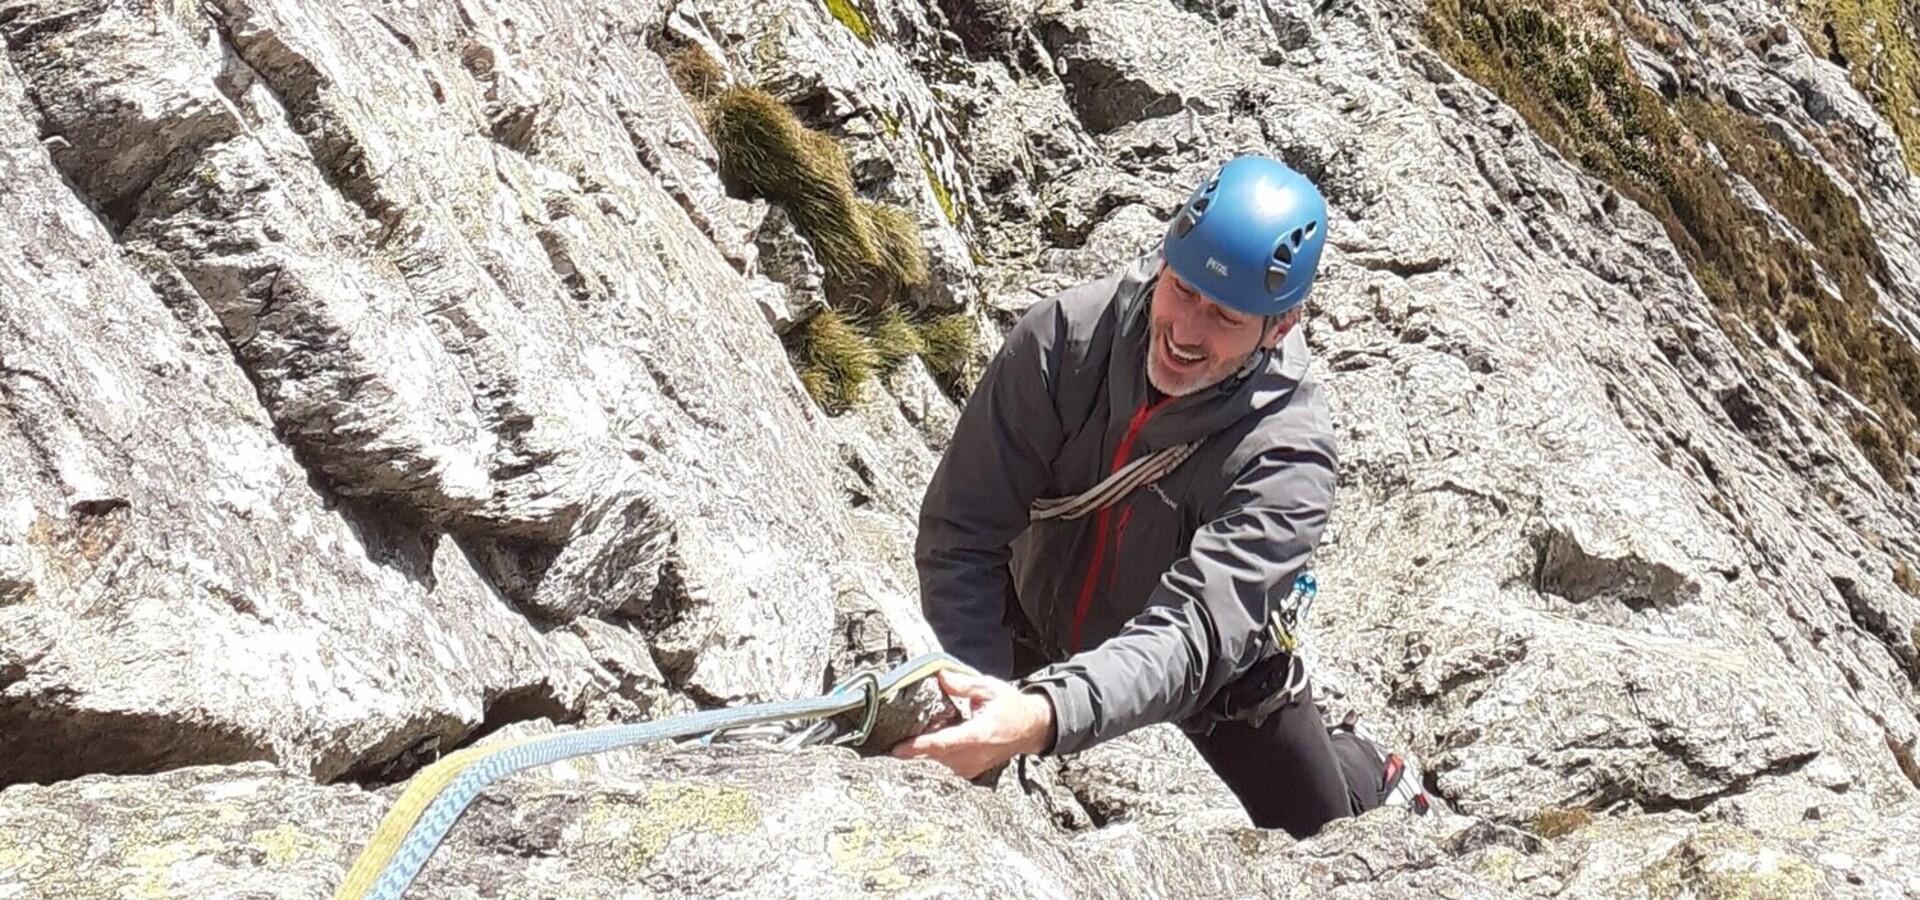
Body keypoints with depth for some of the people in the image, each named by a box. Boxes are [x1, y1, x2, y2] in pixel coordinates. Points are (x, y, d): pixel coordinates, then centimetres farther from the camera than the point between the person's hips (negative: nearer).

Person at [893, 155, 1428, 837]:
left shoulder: (1286, 454, -35)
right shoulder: (1063, 338, -30)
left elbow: (1191, 633, -46)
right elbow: (961, 537, -27)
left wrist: (1042, 716, -64)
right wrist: (988, 695, -41)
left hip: (1220, 673, -1)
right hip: (1037, 635, 1)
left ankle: (1371, 776, 50)